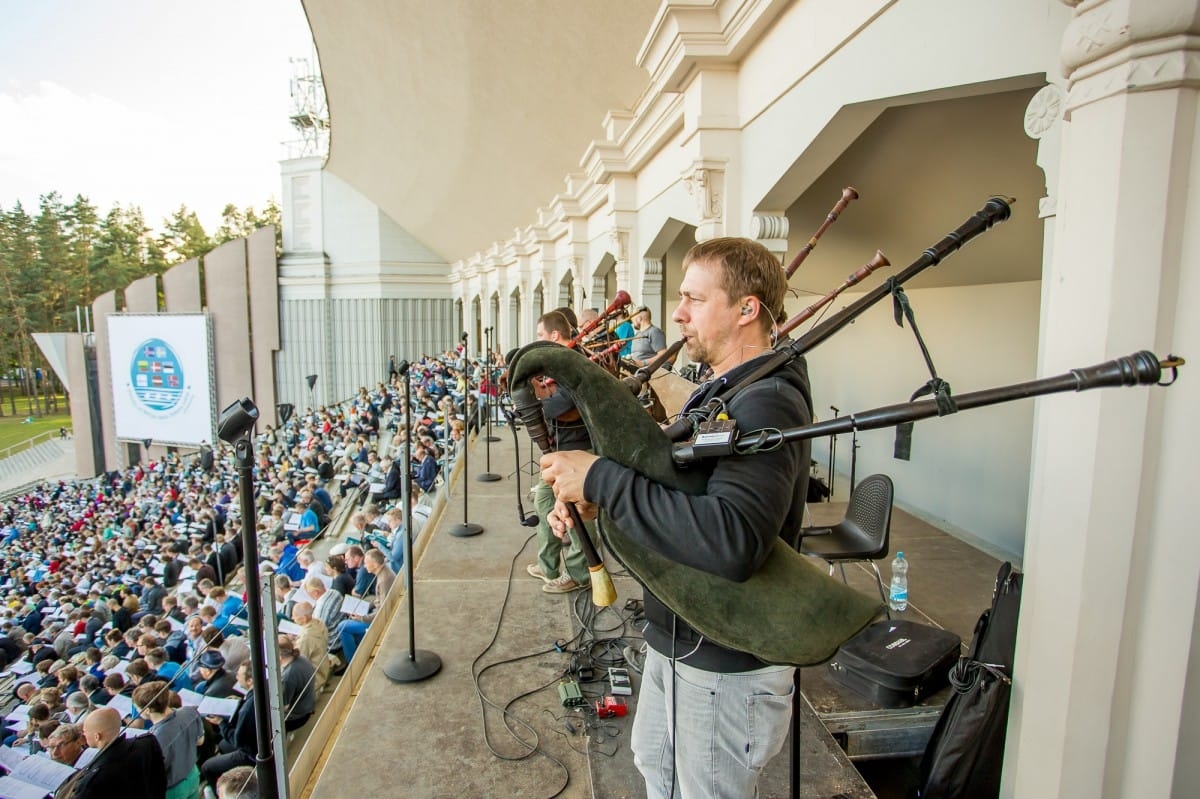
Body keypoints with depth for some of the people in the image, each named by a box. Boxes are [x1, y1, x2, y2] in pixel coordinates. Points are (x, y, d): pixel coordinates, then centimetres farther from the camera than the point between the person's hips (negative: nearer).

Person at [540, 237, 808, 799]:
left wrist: (600, 478, -35)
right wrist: (583, 493, -7)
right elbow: (668, 482, 11)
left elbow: (730, 543, -41)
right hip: (675, 641, 9)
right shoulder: (716, 392, 5)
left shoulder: (767, 403, -27)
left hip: (728, 666, -9)